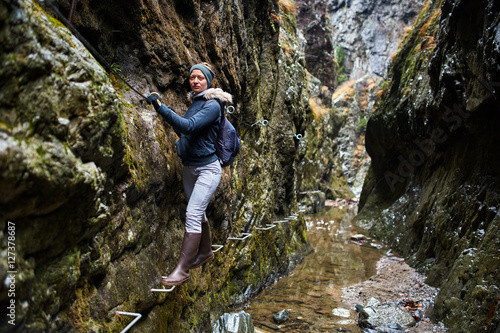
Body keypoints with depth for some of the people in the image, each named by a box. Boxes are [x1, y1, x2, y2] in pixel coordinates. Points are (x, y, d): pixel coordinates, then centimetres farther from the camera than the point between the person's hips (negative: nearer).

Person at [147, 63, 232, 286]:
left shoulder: (212, 105, -13)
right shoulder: (194, 103, 12)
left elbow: (189, 126, -28)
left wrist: (161, 108, -31)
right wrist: (169, 116, 5)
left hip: (207, 168, -9)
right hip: (189, 167, 9)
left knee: (193, 215, -14)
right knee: (198, 213, 18)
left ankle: (182, 270, -9)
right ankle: (205, 252, 37)